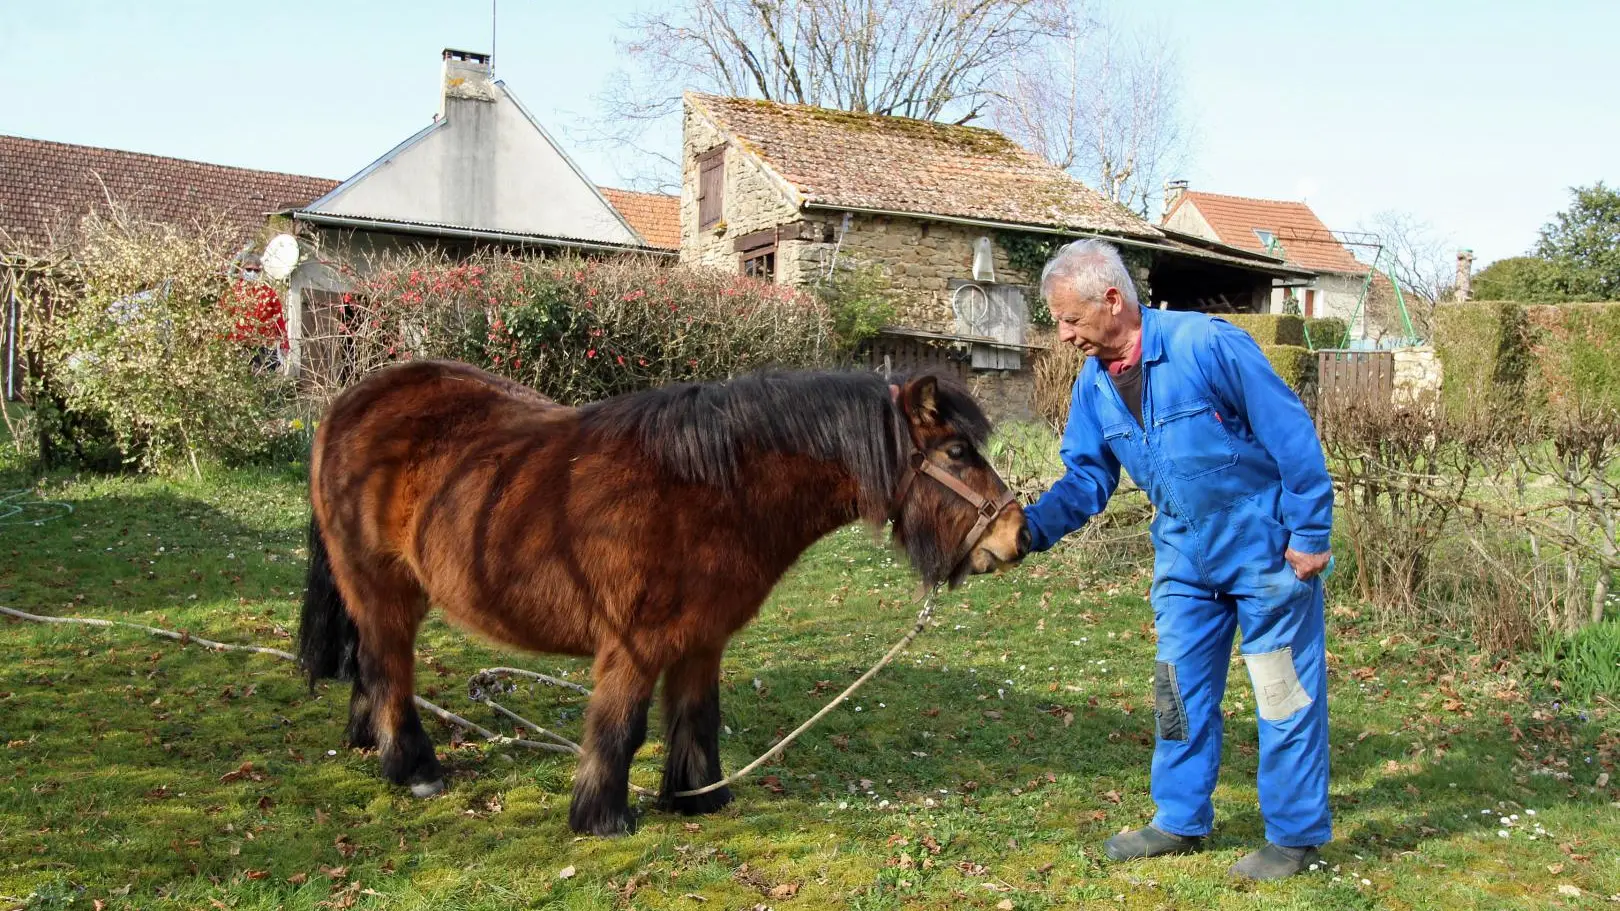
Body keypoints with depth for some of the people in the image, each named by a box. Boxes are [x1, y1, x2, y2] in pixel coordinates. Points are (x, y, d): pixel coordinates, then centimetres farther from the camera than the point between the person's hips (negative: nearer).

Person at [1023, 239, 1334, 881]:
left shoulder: (1208, 344, -24)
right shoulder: (1094, 383, -2)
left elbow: (1292, 435, -20)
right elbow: (1086, 479, 3)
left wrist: (1311, 535, -17)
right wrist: (1032, 527, -15)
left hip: (1266, 548, -7)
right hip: (1185, 558, 7)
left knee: (1285, 693, 4)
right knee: (1181, 690, 13)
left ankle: (1295, 835, 19)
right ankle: (1181, 821, 29)